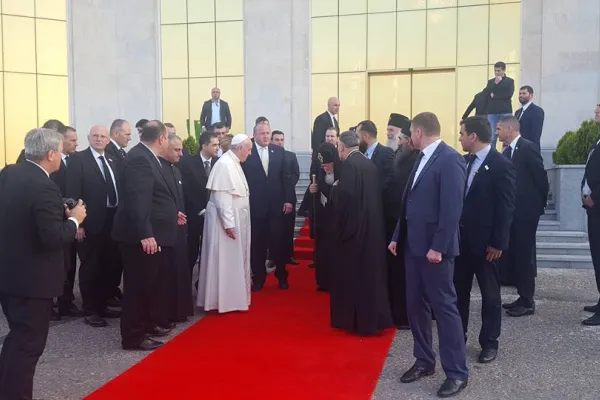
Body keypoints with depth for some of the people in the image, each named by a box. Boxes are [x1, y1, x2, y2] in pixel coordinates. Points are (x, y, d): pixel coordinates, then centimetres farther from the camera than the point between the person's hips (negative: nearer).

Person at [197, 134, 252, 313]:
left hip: (235, 219, 10)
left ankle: (232, 296, 24)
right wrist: (228, 223, -24)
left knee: (234, 260, 15)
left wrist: (233, 221, 15)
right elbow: (221, 197, -23)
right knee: (225, 261, -1)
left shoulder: (234, 163, 11)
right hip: (226, 220, -10)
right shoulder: (224, 164, -19)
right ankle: (224, 300, 8)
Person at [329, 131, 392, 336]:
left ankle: (353, 319, 11)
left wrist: (335, 188, -5)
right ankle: (373, 318, 22)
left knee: (351, 273, 3)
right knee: (370, 271, 14)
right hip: (372, 226, 8)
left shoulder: (349, 165, -14)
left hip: (353, 226, -8)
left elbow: (344, 195, -24)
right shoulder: (370, 164, 10)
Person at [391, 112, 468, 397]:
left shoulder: (450, 159, -14)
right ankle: (424, 361, 27)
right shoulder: (422, 158, 13)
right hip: (413, 244, 9)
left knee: (444, 306, -1)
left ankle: (457, 372, 10)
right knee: (415, 305, 13)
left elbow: (452, 208, -19)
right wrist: (398, 236, 15)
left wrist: (438, 247, -20)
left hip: (434, 247, -9)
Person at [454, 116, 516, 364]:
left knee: (490, 294, 8)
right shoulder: (464, 161, 7)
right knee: (459, 291, 13)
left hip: (485, 242, -6)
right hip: (461, 239, 6)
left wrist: (498, 243, -15)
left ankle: (489, 342, 20)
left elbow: (506, 208, -14)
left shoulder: (501, 165, -13)